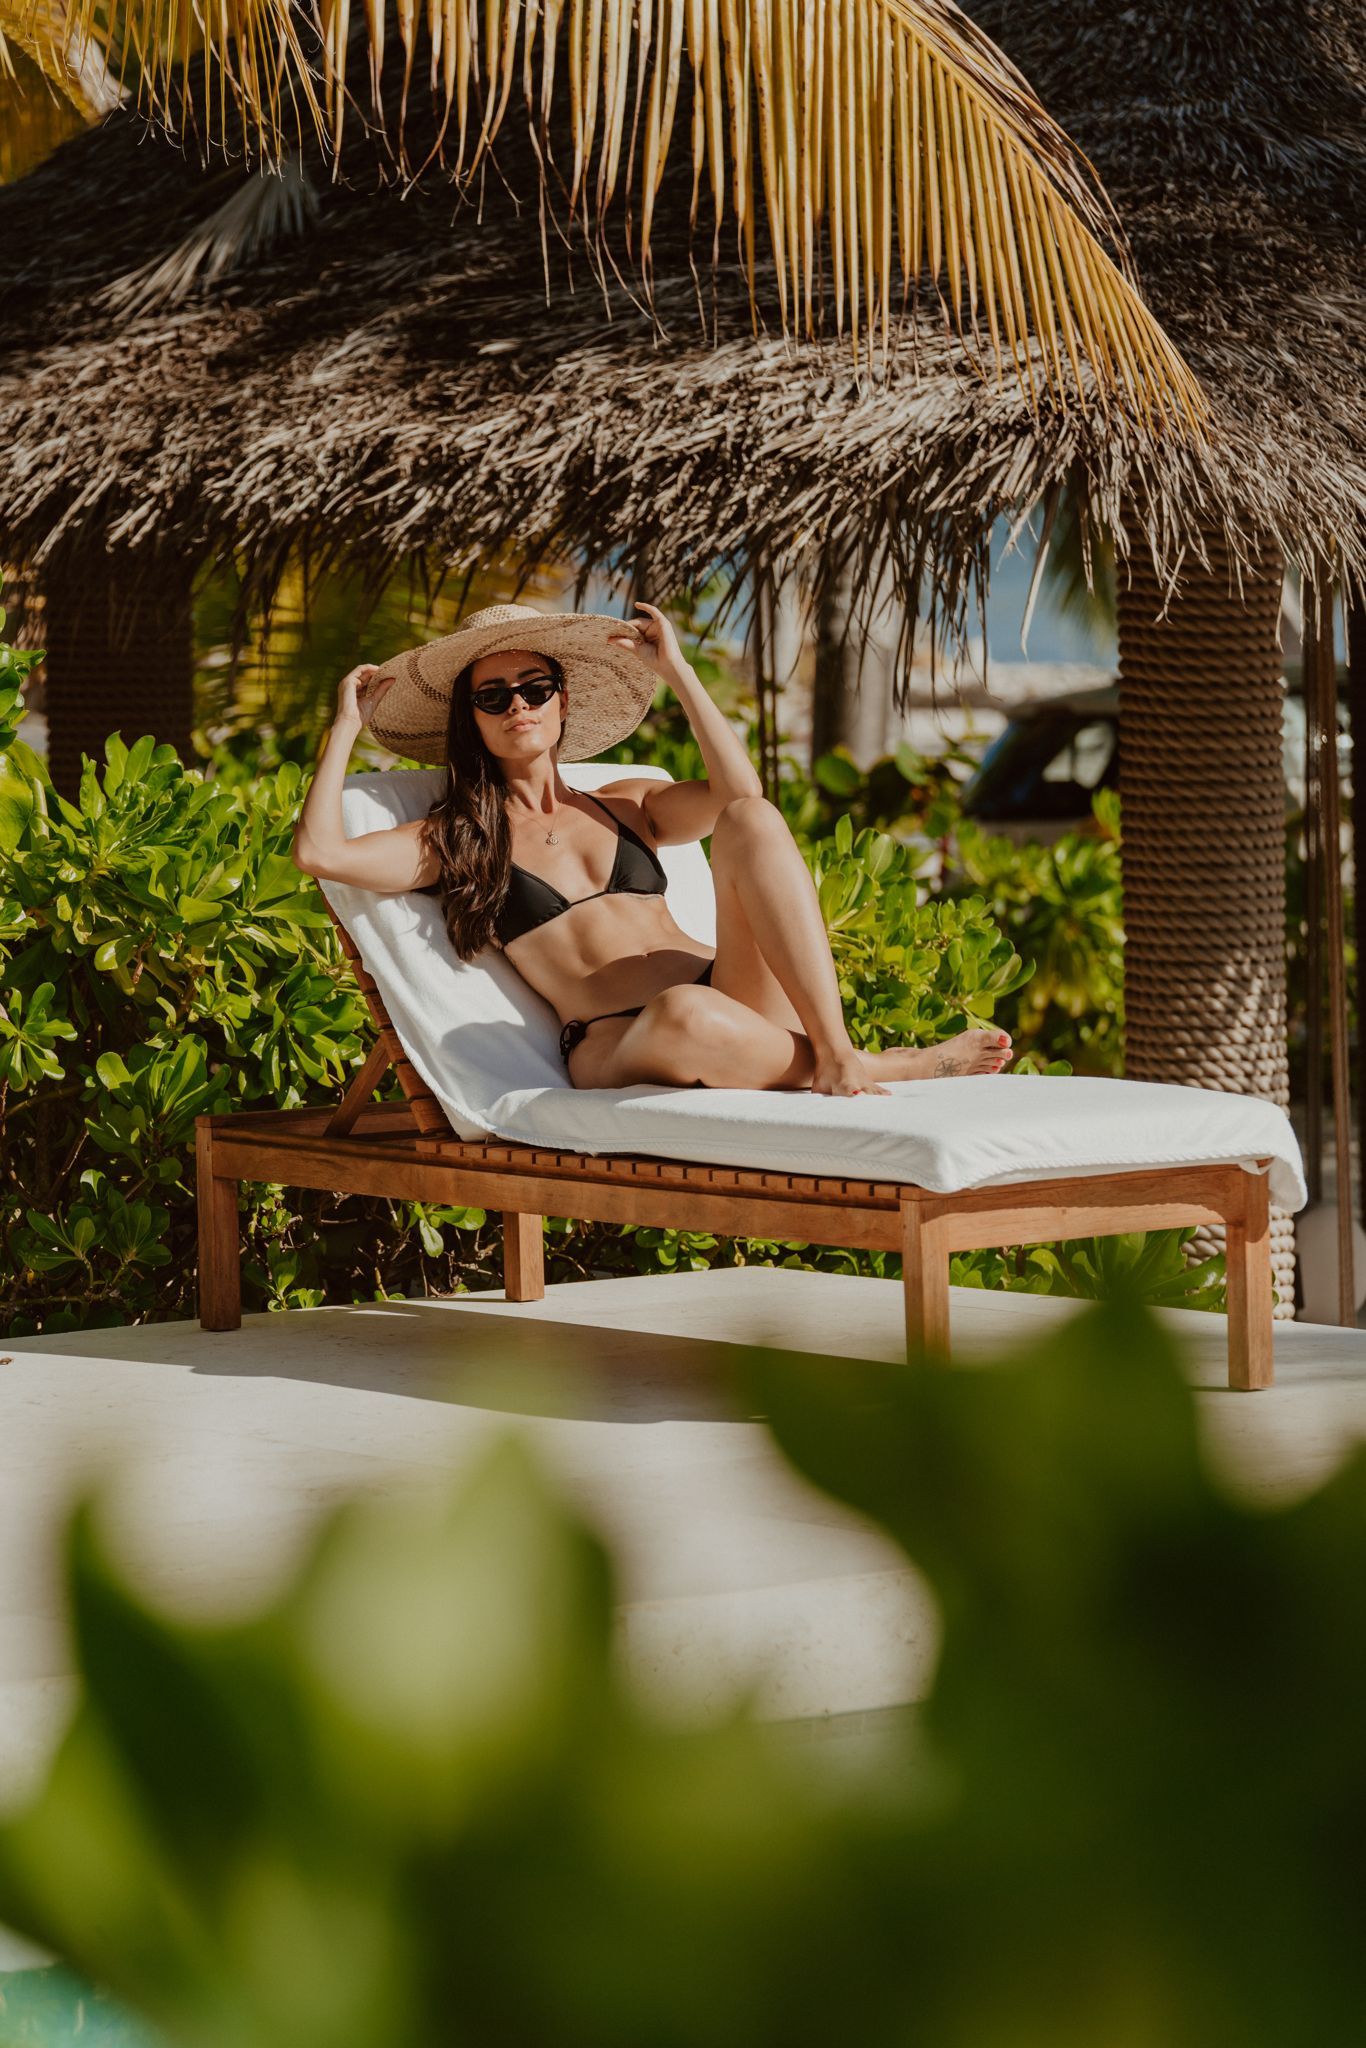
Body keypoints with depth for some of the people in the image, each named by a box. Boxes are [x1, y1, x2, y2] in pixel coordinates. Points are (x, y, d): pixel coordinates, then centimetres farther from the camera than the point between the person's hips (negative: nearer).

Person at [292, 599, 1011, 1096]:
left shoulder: (625, 805, 26)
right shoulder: (455, 840, 18)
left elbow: (738, 792, 6)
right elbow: (320, 853, 2)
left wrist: (676, 670, 9)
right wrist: (348, 723, 11)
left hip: (738, 997, 4)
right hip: (613, 1047, -4)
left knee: (752, 820, -24)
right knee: (685, 1015, -42)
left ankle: (836, 1054, -36)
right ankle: (895, 1067, -26)